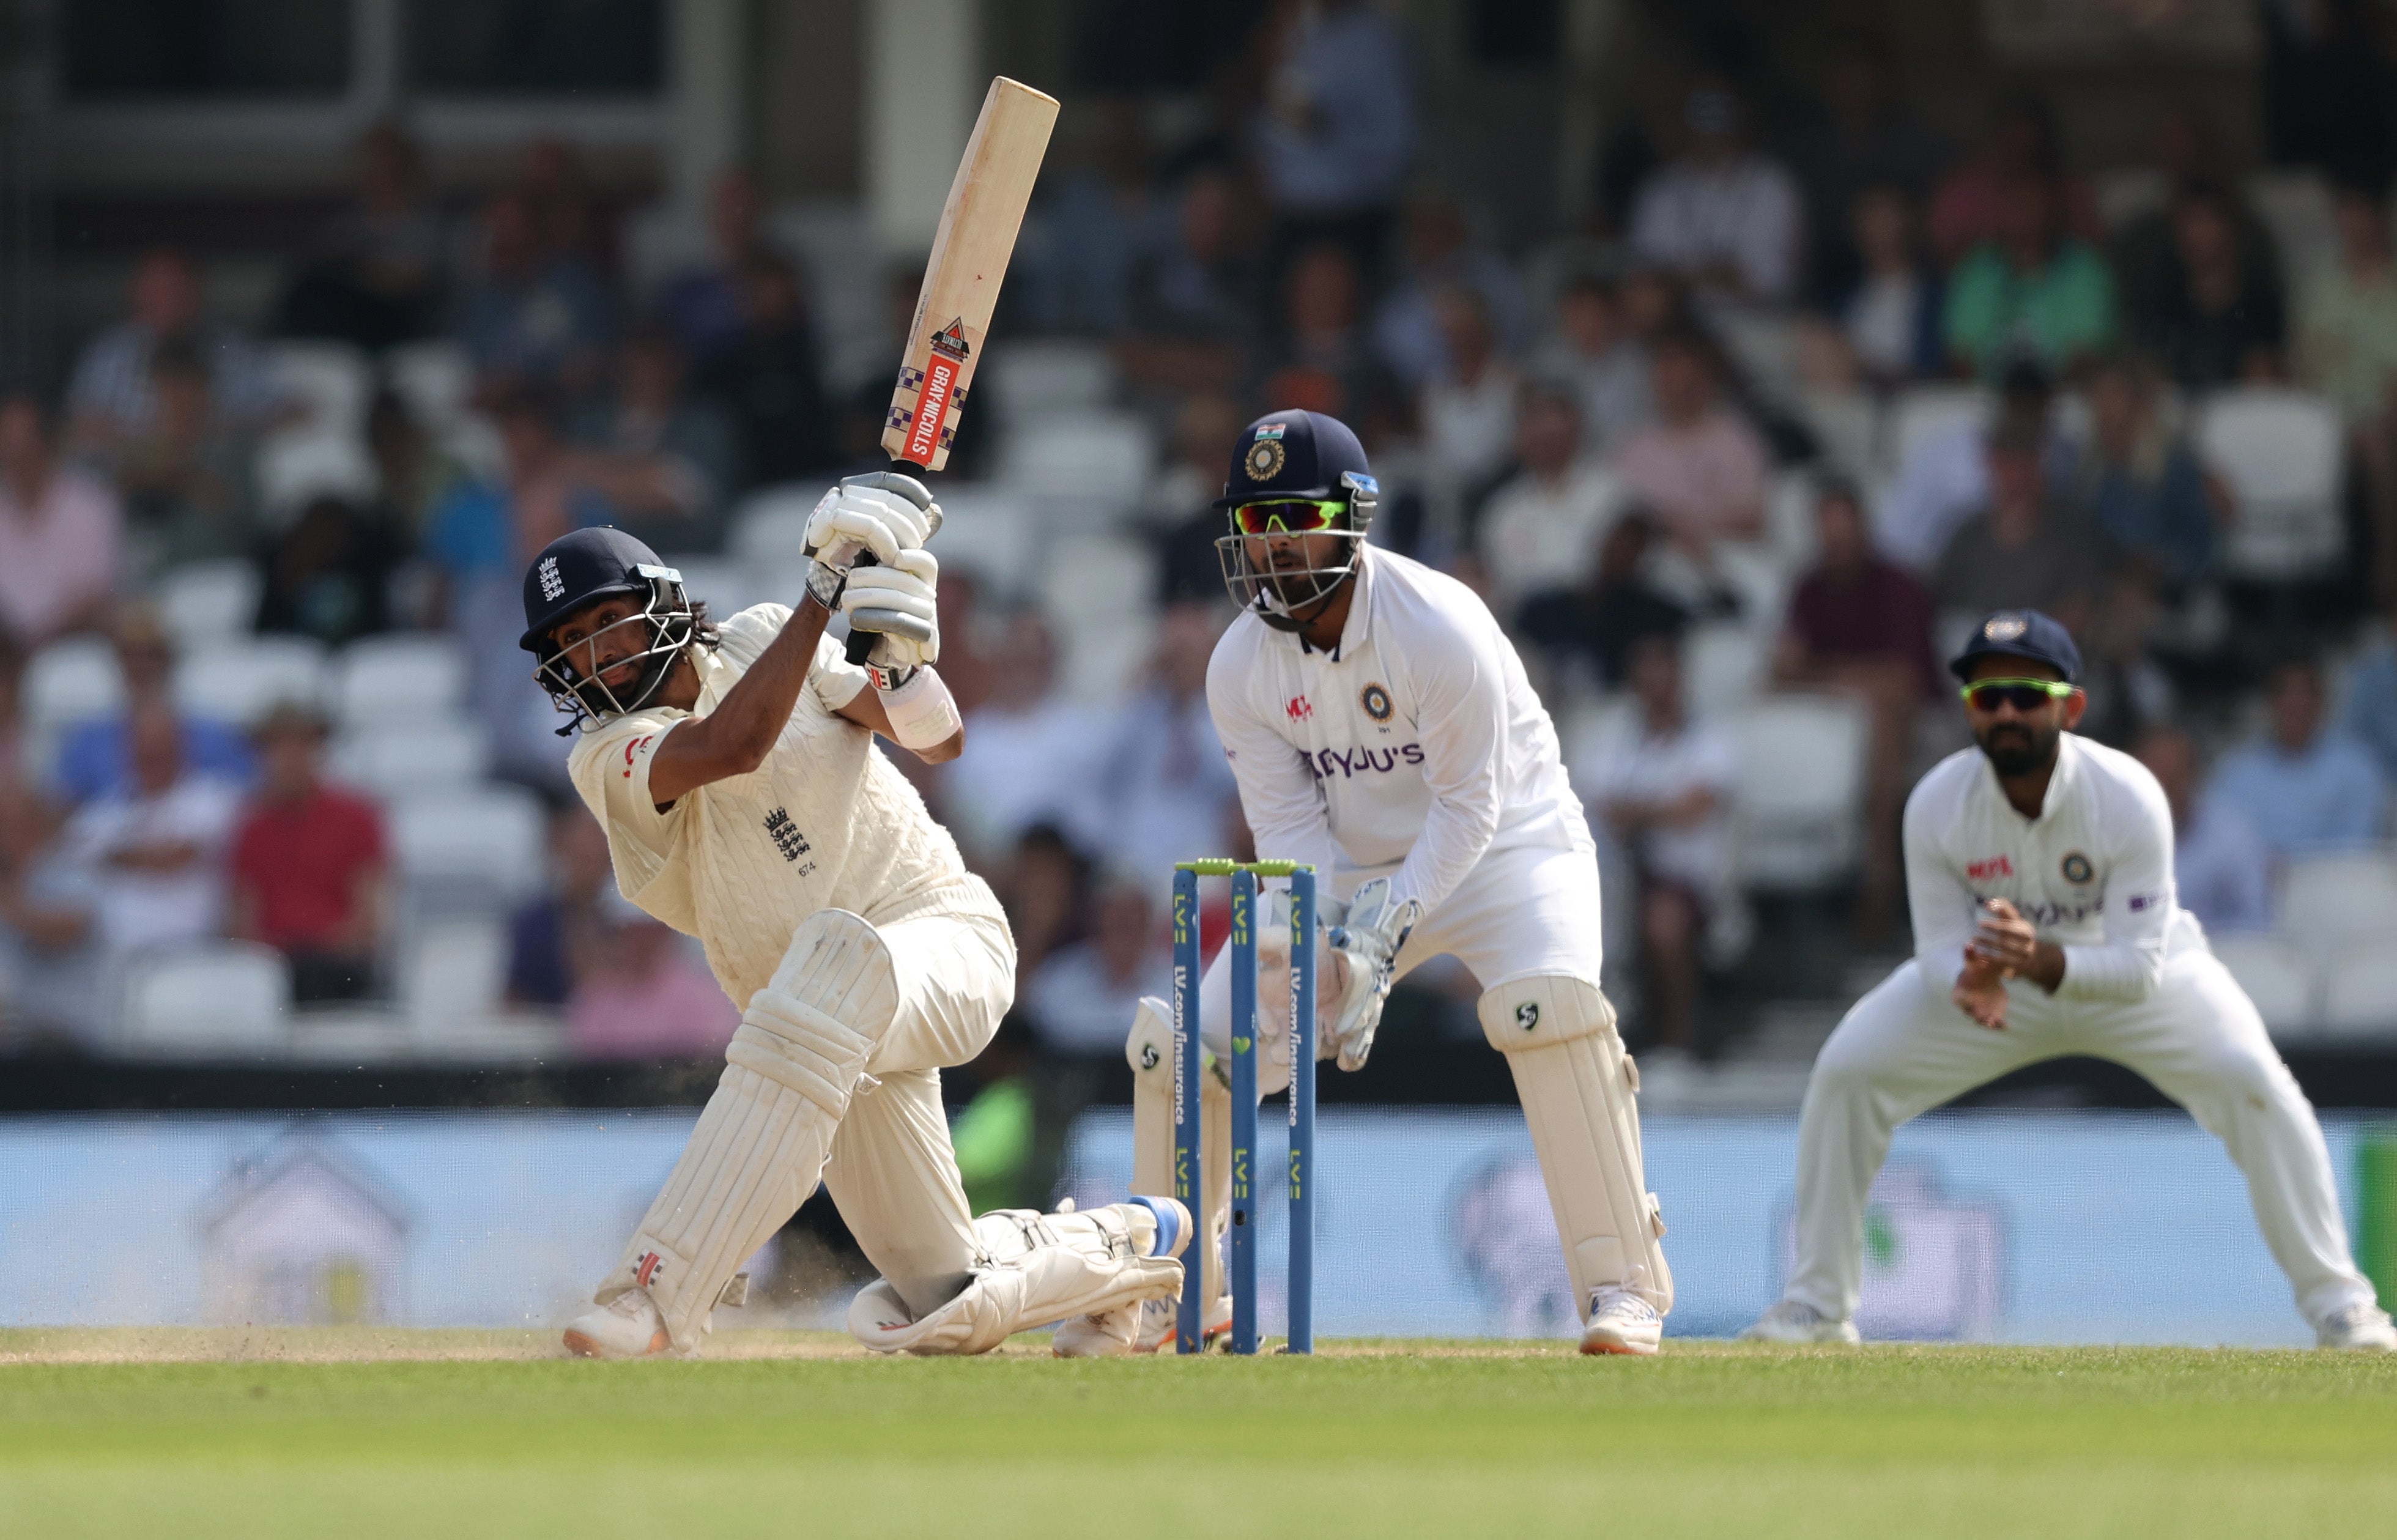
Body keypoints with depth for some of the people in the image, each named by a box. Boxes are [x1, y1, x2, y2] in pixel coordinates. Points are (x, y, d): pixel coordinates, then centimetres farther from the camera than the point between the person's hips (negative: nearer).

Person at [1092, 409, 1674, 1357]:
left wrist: (1382, 935, -31)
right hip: (1351, 875, 5)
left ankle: (1623, 1280, -28)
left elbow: (1469, 809, -22)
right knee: (1178, 1043, -5)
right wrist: (1311, 953, -27)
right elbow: (1291, 828, -9)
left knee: (1548, 996, -36)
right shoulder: (1242, 666, -9)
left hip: (1506, 846, -5)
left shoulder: (1440, 628, -25)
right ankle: (1179, 1293, 16)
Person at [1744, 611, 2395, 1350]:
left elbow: (2140, 966, -33)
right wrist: (1970, 984, -43)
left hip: (2130, 975, -2)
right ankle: (1817, 1304, 0)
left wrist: (2045, 961, -52)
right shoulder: (1936, 806, -25)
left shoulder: (2127, 797, -32)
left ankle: (2336, 1301, -11)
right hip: (1991, 974, 2)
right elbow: (1940, 945, -17)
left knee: (2253, 1081, -25)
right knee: (1846, 1070, -15)